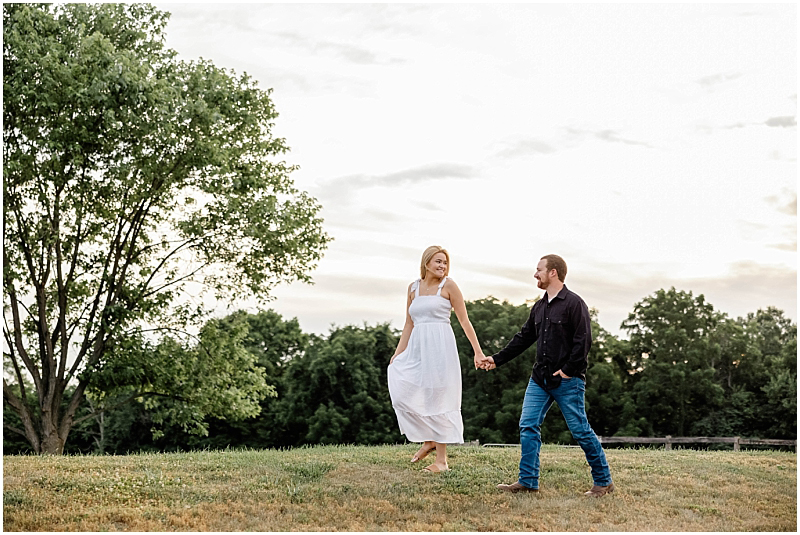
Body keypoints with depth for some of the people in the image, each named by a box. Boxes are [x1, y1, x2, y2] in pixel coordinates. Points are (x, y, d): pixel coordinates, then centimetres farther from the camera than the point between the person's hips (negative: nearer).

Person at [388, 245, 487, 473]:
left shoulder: (448, 286, 1)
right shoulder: (413, 287, 13)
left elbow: (464, 321, 0)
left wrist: (478, 352, -3)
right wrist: (398, 352, 11)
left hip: (440, 346, -5)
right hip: (416, 349, 5)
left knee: (438, 399, -4)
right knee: (401, 392, -7)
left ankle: (442, 459, 3)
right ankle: (428, 440, 12)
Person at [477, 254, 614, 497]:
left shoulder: (574, 303, -9)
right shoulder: (539, 307, 15)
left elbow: (583, 340, -15)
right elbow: (523, 338, 20)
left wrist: (568, 370, -16)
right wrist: (497, 359, 17)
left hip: (567, 381, -7)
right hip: (540, 378, 7)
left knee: (580, 430, -2)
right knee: (528, 426, 0)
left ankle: (603, 481, 11)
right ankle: (528, 481, 5)